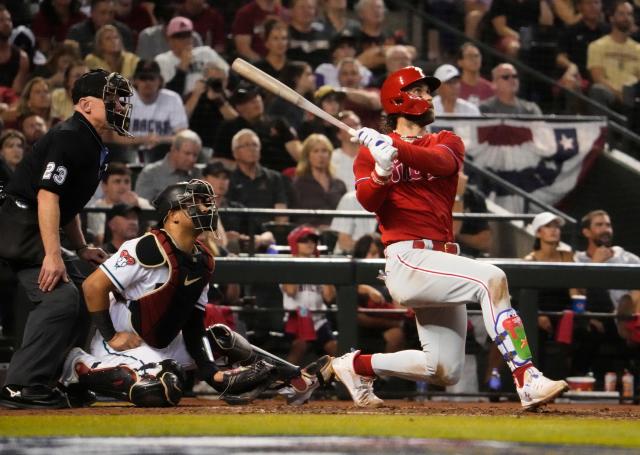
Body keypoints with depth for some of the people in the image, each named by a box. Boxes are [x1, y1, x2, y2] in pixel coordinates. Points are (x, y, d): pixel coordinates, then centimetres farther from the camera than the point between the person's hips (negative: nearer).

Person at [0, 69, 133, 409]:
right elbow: (47, 195, -23)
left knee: (74, 301, 11)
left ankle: (34, 383, 15)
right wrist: (52, 255, -29)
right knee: (61, 298, -20)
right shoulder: (68, 137, -15)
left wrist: (81, 249, 17)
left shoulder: (92, 145, 16)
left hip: (32, 233, 11)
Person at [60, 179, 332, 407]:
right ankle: (77, 367, -16)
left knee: (219, 338, 9)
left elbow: (194, 324, 8)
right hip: (123, 342, -9)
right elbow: (93, 286, -23)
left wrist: (213, 373, -4)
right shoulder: (152, 249, -22)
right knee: (162, 392, -33)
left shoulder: (203, 262, 6)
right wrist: (111, 336, -18)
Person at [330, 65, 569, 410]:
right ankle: (527, 381, -38)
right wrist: (382, 171, -30)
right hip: (407, 257, -6)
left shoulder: (446, 142, 16)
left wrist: (395, 147, -25)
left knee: (444, 372, 6)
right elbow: (368, 201, -10)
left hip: (441, 261, 6)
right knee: (491, 279, -29)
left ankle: (357, 366, 26)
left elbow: (442, 161, -10)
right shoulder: (370, 151, 9)